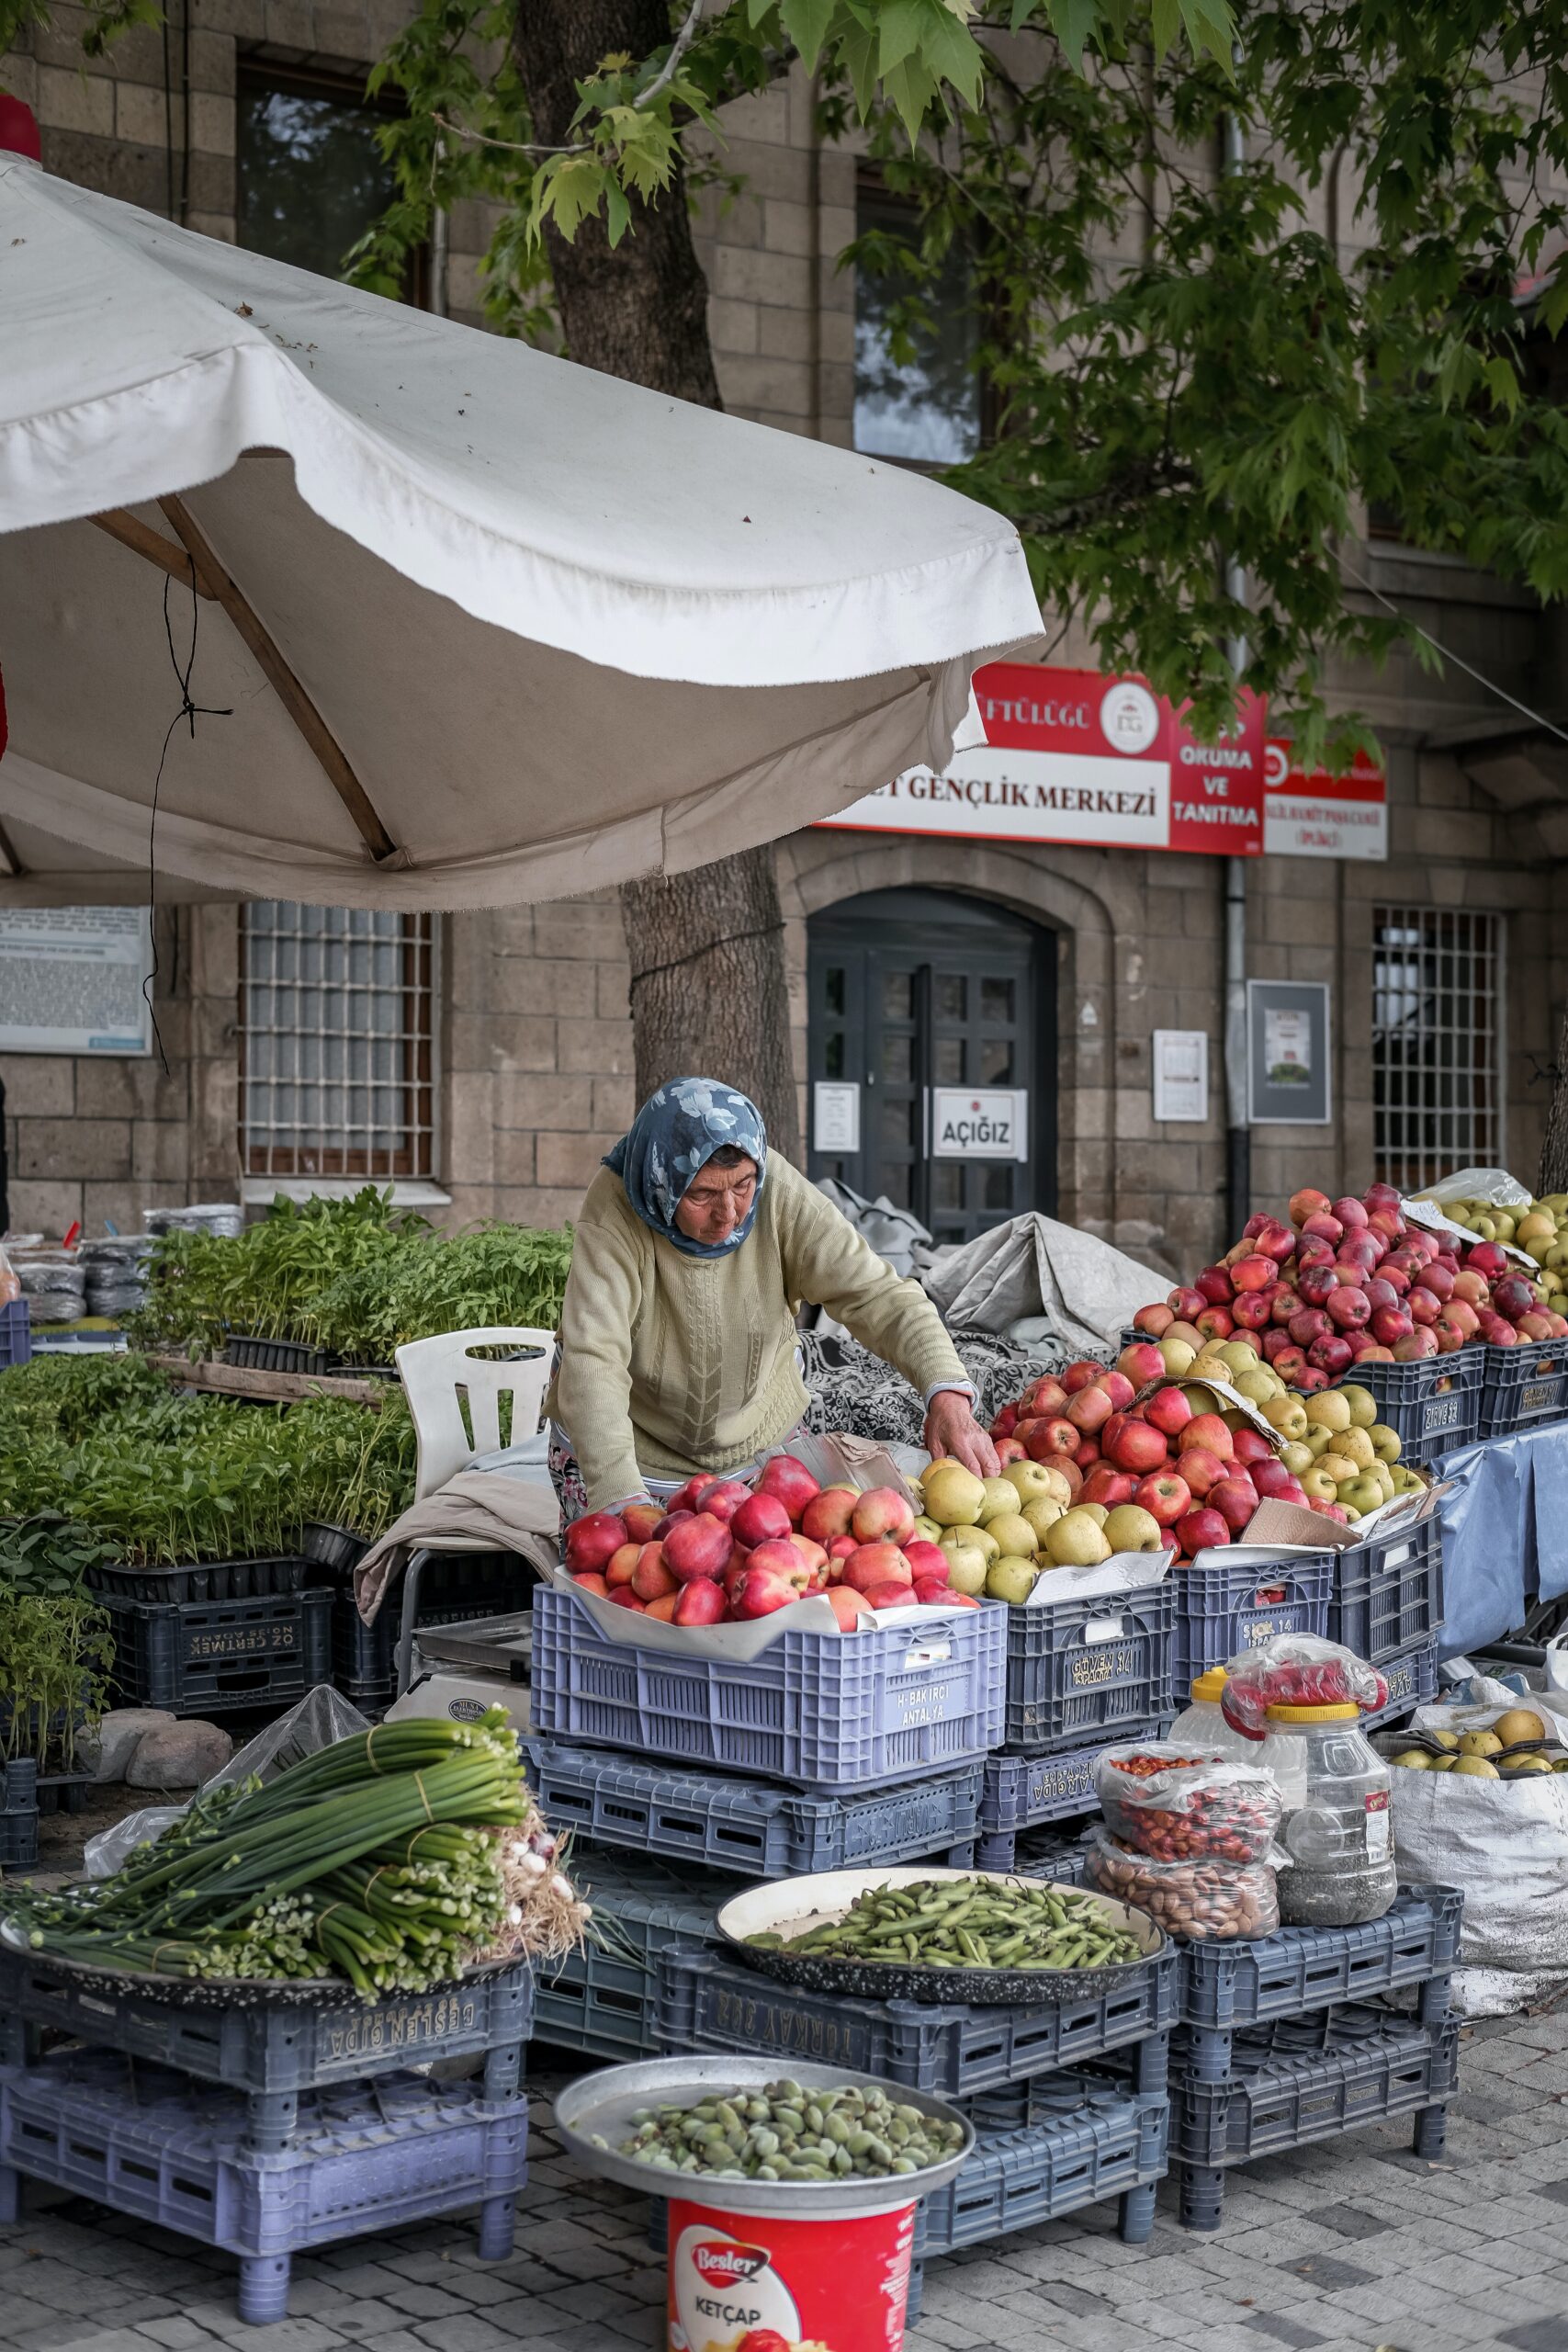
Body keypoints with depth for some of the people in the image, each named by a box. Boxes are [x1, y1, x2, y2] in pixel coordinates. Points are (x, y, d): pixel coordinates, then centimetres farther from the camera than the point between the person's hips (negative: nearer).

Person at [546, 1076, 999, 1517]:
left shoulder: (777, 1191, -20)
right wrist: (622, 1501, -48)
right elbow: (592, 1360, -36)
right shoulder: (615, 1210, -28)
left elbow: (877, 1294, -22)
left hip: (757, 1445, 3)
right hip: (633, 1450, -2)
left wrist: (947, 1393, -40)